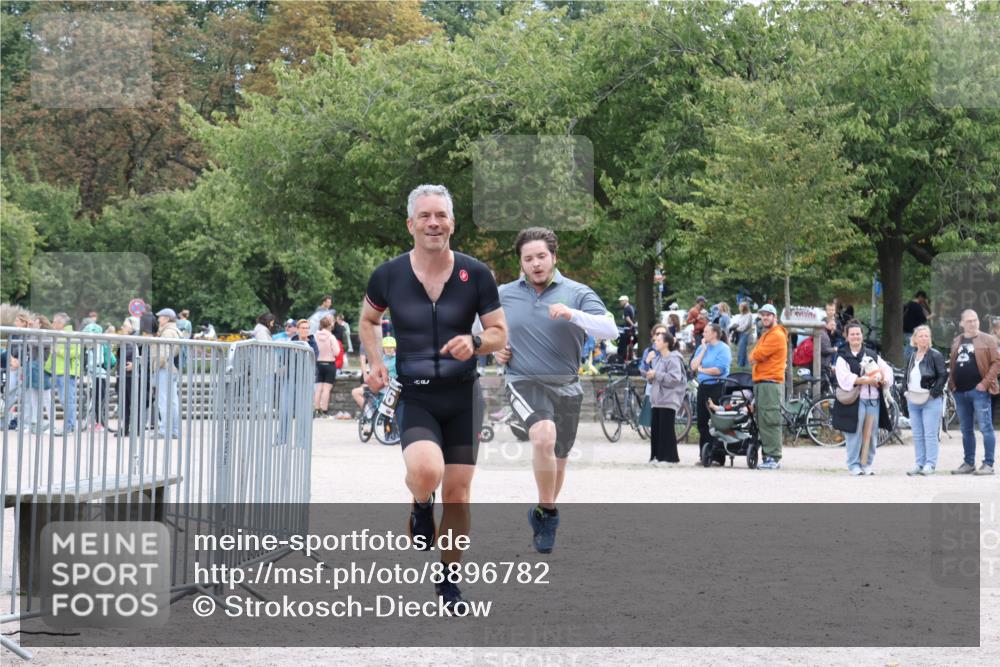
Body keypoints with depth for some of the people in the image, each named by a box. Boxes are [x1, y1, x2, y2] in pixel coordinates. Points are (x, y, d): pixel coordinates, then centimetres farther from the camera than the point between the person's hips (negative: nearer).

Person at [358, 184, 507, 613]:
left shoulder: (475, 274, -3)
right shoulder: (389, 276, -3)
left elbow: (500, 334, 4)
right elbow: (368, 321, 16)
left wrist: (475, 343, -18)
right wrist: (375, 363, -1)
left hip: (462, 396, 2)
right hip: (414, 397, -1)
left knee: (458, 492, 3)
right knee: (426, 471, -29)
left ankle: (449, 579, 22)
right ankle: (420, 505, 8)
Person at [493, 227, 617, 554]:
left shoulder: (577, 293, -1)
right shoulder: (504, 295, 5)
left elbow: (609, 328, -15)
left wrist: (573, 315, -29)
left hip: (566, 386, 2)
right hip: (524, 381, -2)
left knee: (558, 459, 15)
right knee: (544, 435, -31)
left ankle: (543, 516, 41)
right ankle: (547, 512, -17)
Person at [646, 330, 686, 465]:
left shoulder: (673, 359, -10)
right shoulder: (657, 359, 17)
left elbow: (674, 378, -21)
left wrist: (656, 374, -17)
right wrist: (650, 376, 5)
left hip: (669, 400, -9)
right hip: (657, 398, 9)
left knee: (666, 429, -7)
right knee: (656, 429, 7)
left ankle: (670, 458, -3)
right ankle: (658, 456, 13)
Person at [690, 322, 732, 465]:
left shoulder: (723, 348, -6)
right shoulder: (702, 348, 14)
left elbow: (719, 370, -17)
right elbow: (693, 366, 3)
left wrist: (702, 369, -4)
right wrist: (703, 349, -1)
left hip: (717, 387, -7)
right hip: (703, 387, 7)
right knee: (702, 422, 7)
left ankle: (717, 456, -3)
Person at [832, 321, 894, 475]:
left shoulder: (872, 355, 17)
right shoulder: (843, 358, 2)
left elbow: (887, 370, 15)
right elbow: (845, 378, -11)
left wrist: (884, 380, -8)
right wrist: (866, 380, -18)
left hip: (873, 400, 4)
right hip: (855, 400, -4)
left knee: (871, 434, 5)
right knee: (855, 433, -6)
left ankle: (867, 464, 14)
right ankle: (854, 464, 2)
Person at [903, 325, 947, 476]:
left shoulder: (935, 355, -6)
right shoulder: (912, 357, 14)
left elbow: (943, 375, -10)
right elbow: (906, 377, 23)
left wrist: (934, 392, -14)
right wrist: (907, 391, 8)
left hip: (931, 401, -6)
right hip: (913, 401, 6)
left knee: (930, 434, -7)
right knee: (917, 435, 8)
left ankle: (930, 465, -4)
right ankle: (919, 464, 13)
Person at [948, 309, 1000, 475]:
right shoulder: (956, 342, 16)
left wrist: (985, 382, -13)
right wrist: (952, 383, 8)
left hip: (979, 390, -6)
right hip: (960, 391, 6)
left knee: (985, 427, -6)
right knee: (966, 430, 12)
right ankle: (968, 463, 19)